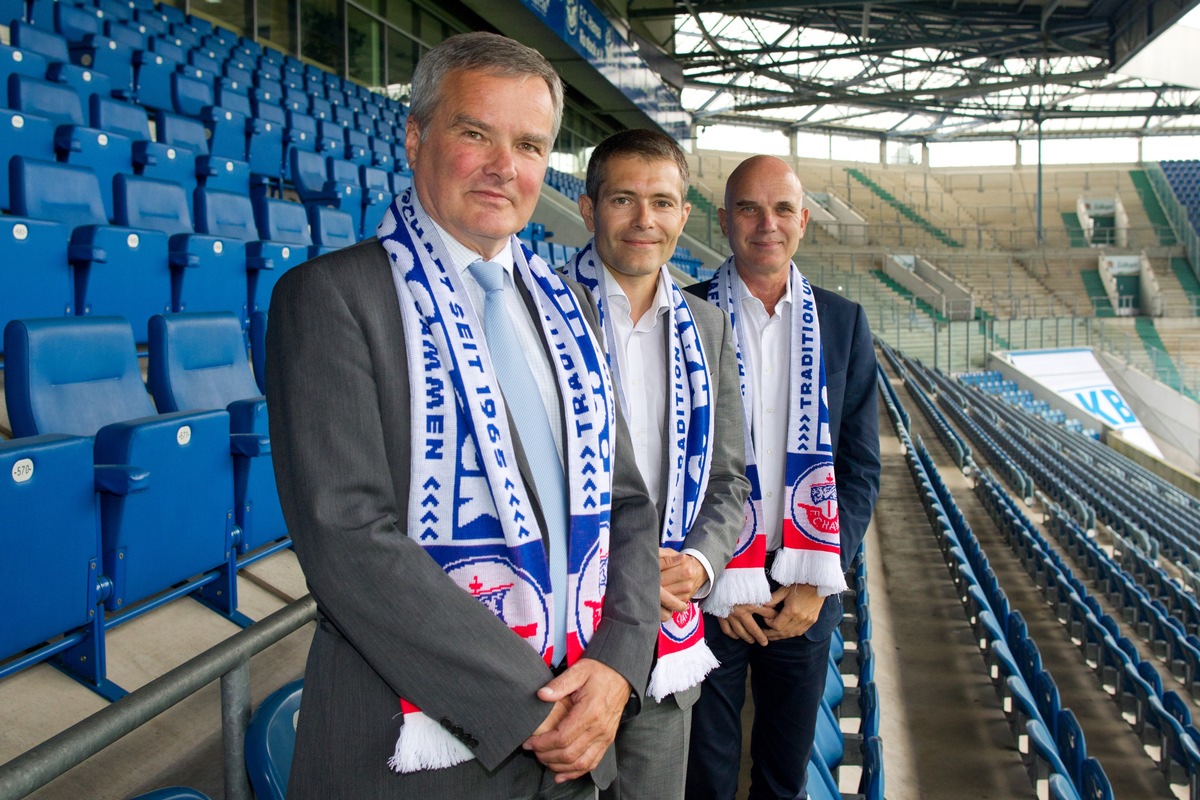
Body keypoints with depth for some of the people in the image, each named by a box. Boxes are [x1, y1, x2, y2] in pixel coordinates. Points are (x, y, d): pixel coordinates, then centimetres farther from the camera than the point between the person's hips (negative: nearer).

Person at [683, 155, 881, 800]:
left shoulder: (844, 323, 4)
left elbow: (860, 467, 3)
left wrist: (815, 582, -5)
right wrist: (721, 586, -10)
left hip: (806, 596, 3)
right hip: (708, 594, -2)